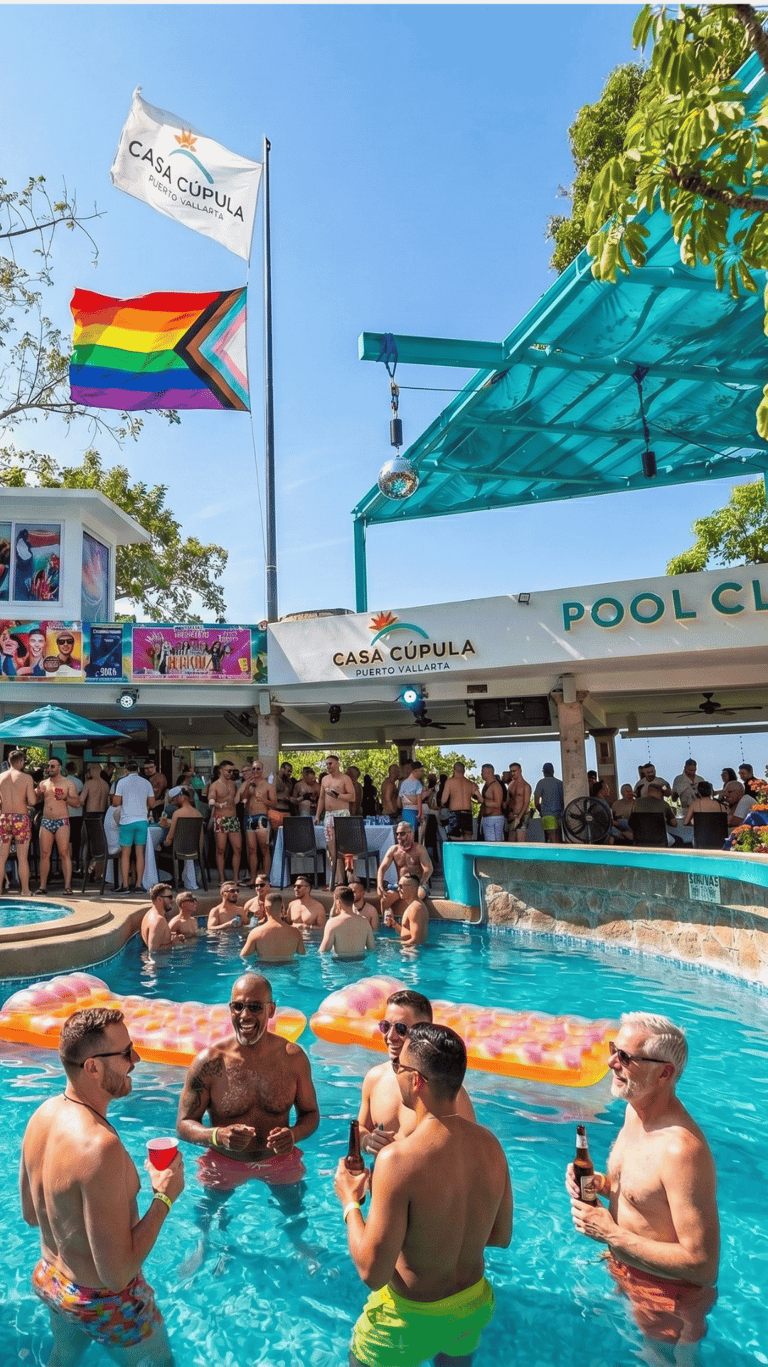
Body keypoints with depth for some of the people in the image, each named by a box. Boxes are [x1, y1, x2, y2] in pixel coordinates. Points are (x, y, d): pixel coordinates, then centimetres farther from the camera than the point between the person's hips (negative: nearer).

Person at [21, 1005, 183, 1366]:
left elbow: (29, 1214, 4)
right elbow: (117, 1274, -32)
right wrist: (164, 1197, -21)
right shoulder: (100, 1146, -38)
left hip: (48, 1280, 7)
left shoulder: (42, 1115, -12)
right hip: (105, 1303, -7)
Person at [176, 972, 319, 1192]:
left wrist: (294, 1134, -21)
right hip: (223, 1166, -1)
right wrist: (218, 1136, -29)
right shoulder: (208, 1062, -17)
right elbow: (184, 1124, -10)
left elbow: (310, 1113, 1)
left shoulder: (294, 1057, -11)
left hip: (280, 1162, 1)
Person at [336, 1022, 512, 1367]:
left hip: (411, 1317, -4)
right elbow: (502, 1236, 2)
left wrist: (350, 1202, -10)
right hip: (475, 1308, 5)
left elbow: (372, 1272, -25)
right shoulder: (490, 1143, -13)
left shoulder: (397, 1159, -32)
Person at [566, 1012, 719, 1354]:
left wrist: (611, 1234, -29)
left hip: (666, 1296, -7)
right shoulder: (636, 1109, -8)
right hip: (623, 1268, 8)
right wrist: (600, 1184, -11)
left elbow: (703, 1266, -34)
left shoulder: (682, 1150, -36)